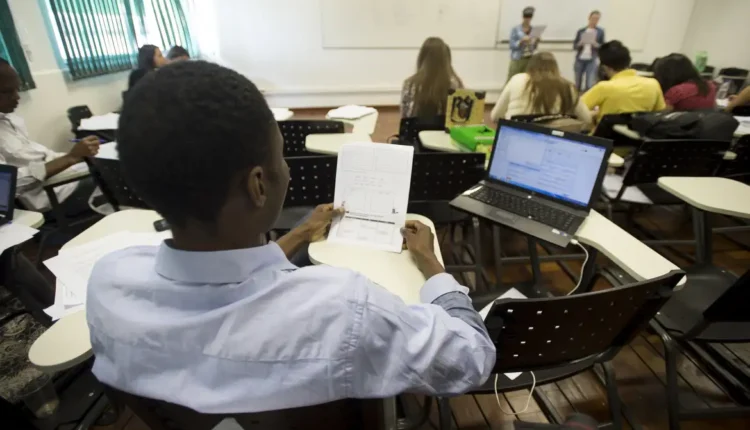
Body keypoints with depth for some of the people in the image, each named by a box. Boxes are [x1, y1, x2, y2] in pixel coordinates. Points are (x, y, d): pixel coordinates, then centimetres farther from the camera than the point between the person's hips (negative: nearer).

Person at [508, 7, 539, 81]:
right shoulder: (515, 29, -4)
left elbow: (534, 48, 12)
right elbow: (512, 45, -8)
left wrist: (536, 42, -7)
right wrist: (522, 40, -21)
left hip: (529, 59, 4)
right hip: (517, 59, -4)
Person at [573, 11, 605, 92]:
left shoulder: (600, 31, 6)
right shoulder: (581, 31, 8)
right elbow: (574, 46, 8)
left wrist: (595, 44, -14)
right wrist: (580, 43, -13)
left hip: (592, 60, -1)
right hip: (580, 59, 1)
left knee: (589, 84, -13)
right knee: (578, 84, 4)